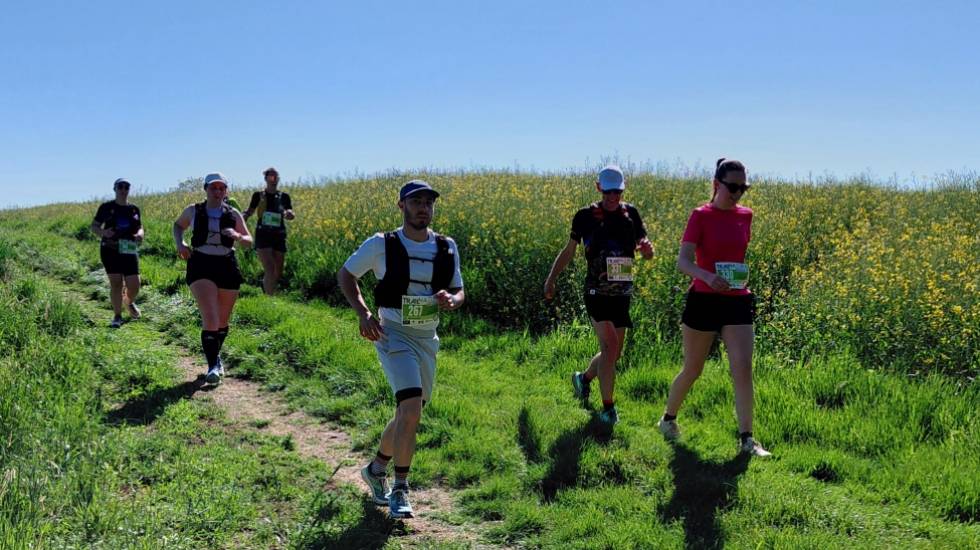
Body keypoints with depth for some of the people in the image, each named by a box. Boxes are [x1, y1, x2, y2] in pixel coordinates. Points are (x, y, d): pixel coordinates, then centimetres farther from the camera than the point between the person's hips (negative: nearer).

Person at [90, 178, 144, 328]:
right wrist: (103, 232, -17)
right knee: (116, 283, -6)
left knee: (134, 285, -2)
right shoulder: (106, 207, 2)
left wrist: (139, 235, -7)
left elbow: (140, 228, 17)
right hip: (110, 250, -2)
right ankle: (117, 316, 6)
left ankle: (130, 302, 33)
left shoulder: (134, 209, 9)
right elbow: (93, 227, 5)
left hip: (129, 250, 2)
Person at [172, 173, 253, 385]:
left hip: (227, 267, 2)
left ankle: (216, 356, 38)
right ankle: (212, 366, -15)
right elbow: (178, 225, 23)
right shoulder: (193, 211, 4)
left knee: (223, 320, 13)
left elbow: (249, 241, 7)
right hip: (201, 266, -2)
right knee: (210, 317, -18)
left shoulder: (233, 214, 5)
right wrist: (179, 243, 3)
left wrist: (238, 236, -16)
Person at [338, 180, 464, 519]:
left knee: (409, 415, 15)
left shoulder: (447, 248, 2)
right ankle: (400, 490, -5)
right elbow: (345, 275, 4)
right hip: (394, 336, -5)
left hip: (428, 339, 5)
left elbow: (460, 293, 12)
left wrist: (451, 300, -14)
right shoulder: (382, 245, -8)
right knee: (411, 410, -19)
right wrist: (363, 313, -11)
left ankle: (376, 468, 39)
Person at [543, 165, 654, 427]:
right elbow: (569, 251, 7)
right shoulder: (586, 216, -4)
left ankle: (583, 378, 42)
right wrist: (551, 279, 3)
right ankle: (608, 408, -2)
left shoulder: (630, 213, 5)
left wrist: (647, 249, -16)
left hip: (622, 294, 5)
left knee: (614, 353, 13)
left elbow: (646, 253, 7)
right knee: (609, 346, -16)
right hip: (597, 292, -4)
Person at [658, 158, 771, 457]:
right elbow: (683, 261, -19)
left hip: (737, 303, 4)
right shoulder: (701, 216, -8)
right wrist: (708, 277, -36)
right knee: (692, 370, 9)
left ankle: (746, 439, -3)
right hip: (704, 301, -4)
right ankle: (668, 419, 33)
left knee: (743, 368, -8)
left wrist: (741, 277, 10)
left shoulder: (745, 215, 7)